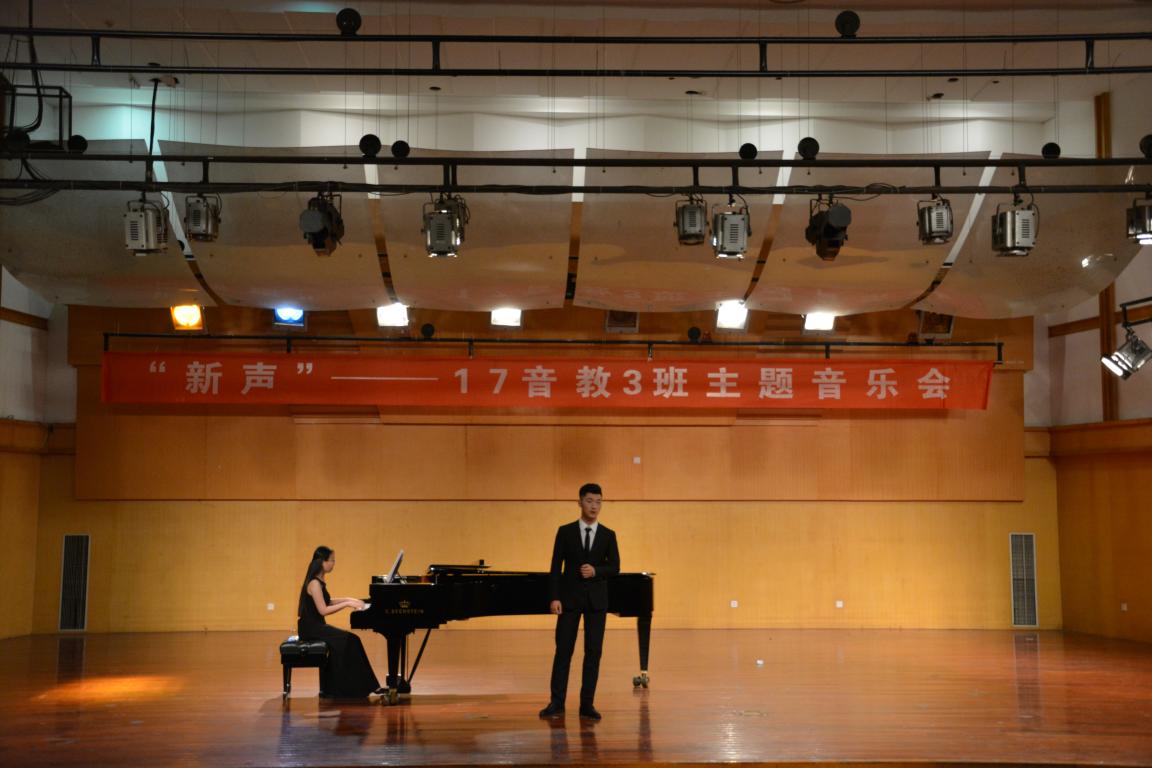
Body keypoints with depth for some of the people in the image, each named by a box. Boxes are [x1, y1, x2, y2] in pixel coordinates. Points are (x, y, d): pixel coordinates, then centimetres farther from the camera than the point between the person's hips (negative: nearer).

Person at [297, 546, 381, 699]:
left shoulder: (319, 581, 11)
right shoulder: (314, 583, -18)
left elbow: (326, 602, 23)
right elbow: (323, 610, -23)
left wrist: (349, 600, 14)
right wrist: (347, 604, -19)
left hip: (316, 626, 9)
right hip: (310, 628, -9)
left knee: (349, 641, -4)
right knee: (346, 642, -19)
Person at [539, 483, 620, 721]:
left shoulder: (608, 535, 6)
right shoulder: (565, 532, 1)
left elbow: (615, 567, 1)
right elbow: (556, 567, -2)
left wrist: (595, 571, -18)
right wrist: (554, 598, -10)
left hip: (597, 600, 2)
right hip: (570, 597, -1)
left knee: (593, 652, 1)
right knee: (563, 650, -2)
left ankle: (587, 704, 8)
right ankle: (556, 703, 4)